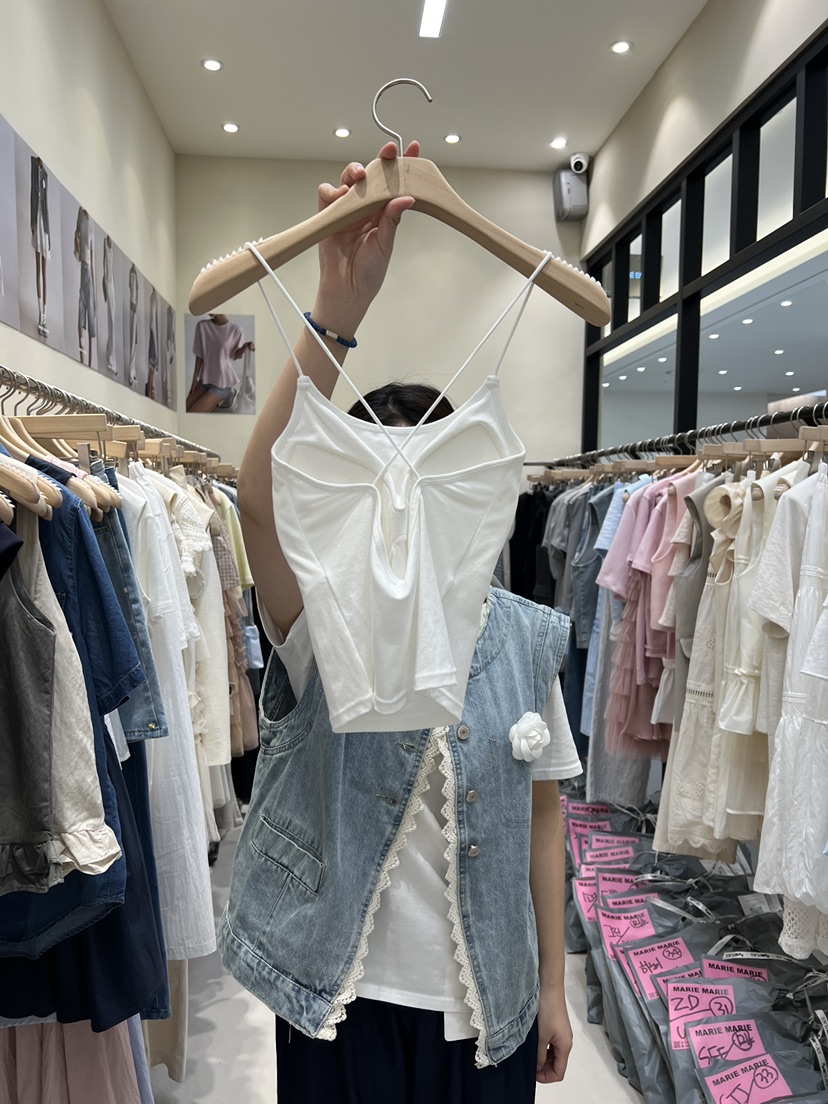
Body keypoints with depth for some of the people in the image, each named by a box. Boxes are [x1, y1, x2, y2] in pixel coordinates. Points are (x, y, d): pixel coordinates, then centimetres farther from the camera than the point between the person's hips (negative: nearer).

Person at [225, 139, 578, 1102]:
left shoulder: (523, 636, -7)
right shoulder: (326, 624, -13)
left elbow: (542, 816, -1)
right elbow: (262, 494, -32)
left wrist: (552, 987, 4)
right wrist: (338, 308, -42)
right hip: (343, 997, -1)